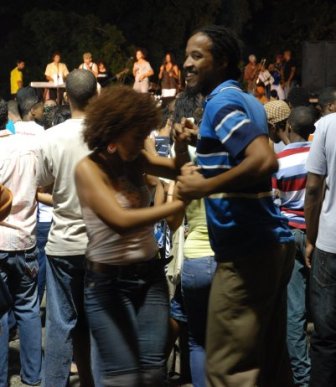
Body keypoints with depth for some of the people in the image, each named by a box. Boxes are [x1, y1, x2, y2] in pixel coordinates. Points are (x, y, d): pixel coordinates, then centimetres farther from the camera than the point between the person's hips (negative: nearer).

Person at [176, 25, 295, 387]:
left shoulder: (221, 102, -12)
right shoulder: (245, 101, 16)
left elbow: (265, 160, -27)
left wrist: (203, 187, -20)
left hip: (246, 250, -10)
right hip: (271, 243, 10)